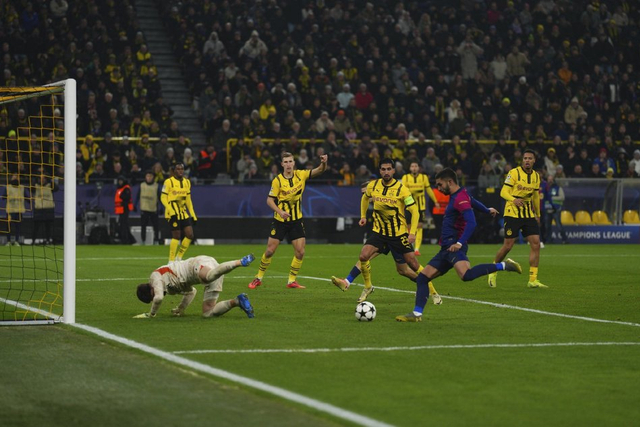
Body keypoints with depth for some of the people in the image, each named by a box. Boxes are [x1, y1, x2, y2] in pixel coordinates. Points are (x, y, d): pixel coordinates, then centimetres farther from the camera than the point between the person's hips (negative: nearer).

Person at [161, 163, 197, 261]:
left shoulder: (187, 182, 14)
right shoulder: (168, 182, -6)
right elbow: (163, 198, -9)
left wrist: (193, 215, 14)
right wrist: (171, 211, -19)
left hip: (184, 212, 6)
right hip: (174, 213, -6)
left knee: (190, 235, -1)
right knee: (176, 236, -7)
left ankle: (179, 257, 12)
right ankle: (171, 260, 3)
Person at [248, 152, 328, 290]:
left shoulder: (301, 175, -3)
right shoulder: (277, 180, -11)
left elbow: (320, 170, -9)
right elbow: (269, 200, -8)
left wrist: (323, 163, -32)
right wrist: (280, 211, -25)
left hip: (296, 221, 3)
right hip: (280, 221, -3)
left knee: (300, 252, -4)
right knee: (270, 251, -1)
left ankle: (292, 280, 10)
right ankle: (258, 277, 15)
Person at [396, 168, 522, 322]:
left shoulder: (460, 198, -13)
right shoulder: (456, 196, 17)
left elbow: (471, 222, -24)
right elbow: (473, 202, 39)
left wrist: (460, 243, -31)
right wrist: (487, 210, 58)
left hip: (454, 247, -11)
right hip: (446, 248, 11)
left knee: (466, 275, -36)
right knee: (422, 277, 7)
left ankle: (503, 266, -25)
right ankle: (416, 314, 9)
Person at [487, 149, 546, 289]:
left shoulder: (536, 176, 11)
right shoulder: (514, 173, -7)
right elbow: (503, 192, -13)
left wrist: (537, 214, 25)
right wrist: (514, 199, -32)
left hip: (529, 213, 5)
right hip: (513, 213, -5)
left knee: (536, 243, -8)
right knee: (508, 245, -7)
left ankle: (533, 280, -5)